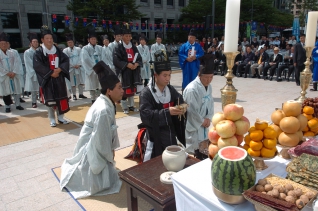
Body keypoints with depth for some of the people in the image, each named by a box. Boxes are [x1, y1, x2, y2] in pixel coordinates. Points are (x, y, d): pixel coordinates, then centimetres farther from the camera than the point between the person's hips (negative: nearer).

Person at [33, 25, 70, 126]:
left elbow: (66, 60, 3)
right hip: (47, 79, -4)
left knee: (61, 97, 6)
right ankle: (52, 119, 14)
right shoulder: (39, 52, -5)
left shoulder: (57, 50, 8)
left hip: (59, 78, 4)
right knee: (50, 99, 1)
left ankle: (60, 117, 19)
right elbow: (37, 65, -14)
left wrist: (59, 69, -14)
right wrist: (51, 72, -17)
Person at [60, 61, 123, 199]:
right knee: (105, 183, 5)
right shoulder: (103, 110, -33)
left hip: (97, 149, 9)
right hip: (92, 151, -9)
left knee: (111, 175, 23)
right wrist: (110, 157, -9)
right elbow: (101, 141, -25)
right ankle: (72, 172, 18)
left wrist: (112, 150, 10)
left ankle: (74, 168, 33)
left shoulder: (107, 103, -3)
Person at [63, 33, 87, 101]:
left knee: (81, 81, 3)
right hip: (70, 68, -1)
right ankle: (74, 95, 10)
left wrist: (78, 65, -14)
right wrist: (73, 65, -11)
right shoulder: (65, 50, 3)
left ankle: (81, 94, 12)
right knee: (73, 82, 1)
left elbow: (81, 58, 0)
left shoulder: (78, 49, 7)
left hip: (79, 67, 1)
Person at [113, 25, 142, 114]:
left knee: (132, 88, 10)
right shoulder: (119, 47, -5)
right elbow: (116, 60, -13)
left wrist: (136, 64, -10)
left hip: (133, 71, 5)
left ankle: (131, 105, 22)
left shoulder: (134, 47, 12)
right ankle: (125, 107, 7)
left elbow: (139, 58, 11)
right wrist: (127, 64, -20)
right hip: (124, 72, -5)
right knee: (124, 89, -4)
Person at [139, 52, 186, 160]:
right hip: (155, 137, -5)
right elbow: (146, 116, -22)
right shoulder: (146, 93, -14)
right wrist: (167, 112, -29)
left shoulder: (171, 90, 4)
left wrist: (182, 109, -18)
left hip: (171, 134, 6)